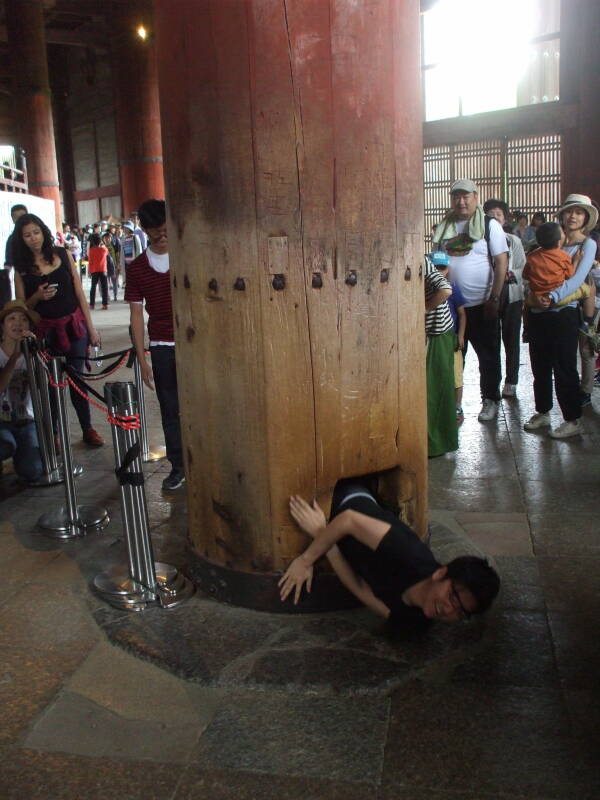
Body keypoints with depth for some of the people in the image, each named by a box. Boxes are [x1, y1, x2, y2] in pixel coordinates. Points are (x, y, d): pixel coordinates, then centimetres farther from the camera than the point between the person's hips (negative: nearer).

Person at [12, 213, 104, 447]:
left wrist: (91, 328, 2)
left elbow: (79, 293, 3)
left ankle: (88, 430, 17)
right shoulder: (22, 268, 0)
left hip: (74, 325, 0)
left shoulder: (63, 255, 2)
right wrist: (38, 297, -17)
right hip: (46, 331, 0)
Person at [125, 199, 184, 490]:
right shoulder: (137, 268, 4)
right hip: (162, 348, 2)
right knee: (170, 411, 8)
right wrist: (142, 359, 1)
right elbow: (137, 314, 5)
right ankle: (178, 467, 20)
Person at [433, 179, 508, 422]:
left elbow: (502, 262, -7)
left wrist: (494, 298, -13)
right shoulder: (443, 228, 7)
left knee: (488, 356, 8)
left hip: (481, 304, -3)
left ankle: (490, 400, 22)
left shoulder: (490, 225, -4)